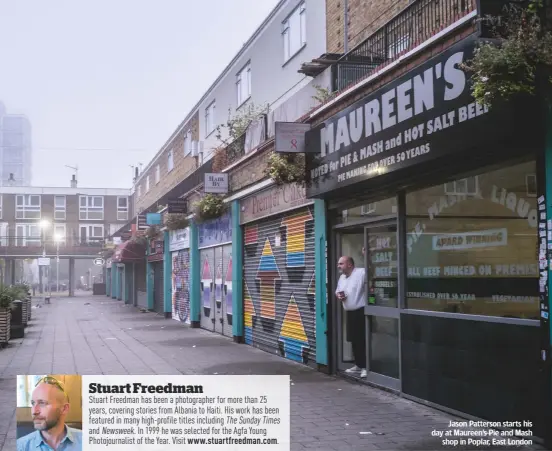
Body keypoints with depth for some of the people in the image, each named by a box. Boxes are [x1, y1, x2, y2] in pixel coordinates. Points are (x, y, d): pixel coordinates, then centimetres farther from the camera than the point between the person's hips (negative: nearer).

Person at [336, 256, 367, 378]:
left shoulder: (361, 273, -13)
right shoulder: (342, 277, 15)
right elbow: (337, 290, 26)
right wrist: (338, 295, 3)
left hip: (361, 311, -9)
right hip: (349, 312, 9)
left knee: (363, 340, -5)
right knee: (354, 340, 14)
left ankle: (365, 367, 2)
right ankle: (358, 364, 26)